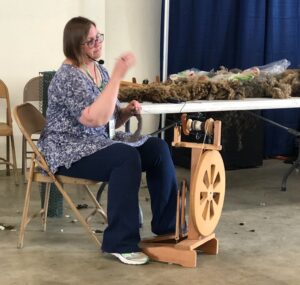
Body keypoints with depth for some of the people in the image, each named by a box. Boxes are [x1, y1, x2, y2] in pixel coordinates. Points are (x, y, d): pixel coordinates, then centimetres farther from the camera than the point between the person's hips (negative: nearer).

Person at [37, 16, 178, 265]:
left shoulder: (99, 71, 9)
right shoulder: (68, 77, -17)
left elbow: (110, 120, 17)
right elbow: (96, 118, -31)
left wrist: (128, 111, -5)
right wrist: (118, 75, -29)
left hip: (100, 144, 8)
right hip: (69, 152, -8)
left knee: (157, 148, -9)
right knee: (127, 157, -32)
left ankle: (167, 225, -1)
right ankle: (120, 242, -25)